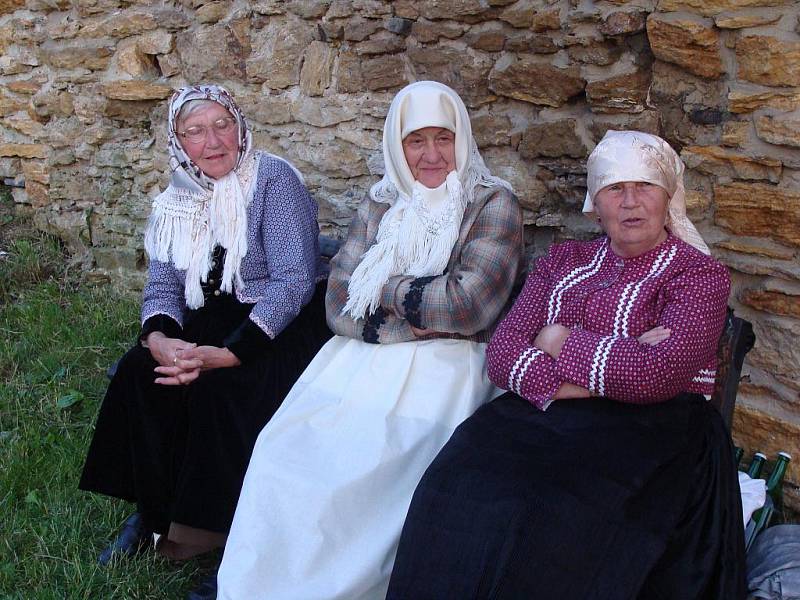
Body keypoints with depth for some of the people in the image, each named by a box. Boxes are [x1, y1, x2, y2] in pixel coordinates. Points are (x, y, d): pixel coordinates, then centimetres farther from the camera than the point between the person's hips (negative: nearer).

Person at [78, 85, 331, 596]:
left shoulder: (274, 180, -12)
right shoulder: (176, 204, 8)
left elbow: (294, 279, -20)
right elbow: (163, 290, 6)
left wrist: (229, 353, -28)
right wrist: (158, 337, -19)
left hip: (285, 324, -6)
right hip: (213, 322, 6)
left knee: (221, 387, -30)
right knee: (139, 373, -18)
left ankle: (219, 529, -9)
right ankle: (152, 511, -2)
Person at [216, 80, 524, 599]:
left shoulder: (494, 203, 1)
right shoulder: (382, 204, 14)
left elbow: (469, 303, -12)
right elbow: (340, 304, 5)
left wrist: (384, 290, -2)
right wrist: (412, 315, -11)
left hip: (446, 365, -4)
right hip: (363, 358, 4)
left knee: (356, 460, -28)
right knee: (286, 446, -20)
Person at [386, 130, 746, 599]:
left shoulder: (699, 273, 5)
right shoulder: (565, 260, 18)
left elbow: (658, 374, -13)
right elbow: (502, 353, 4)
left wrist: (563, 343, -2)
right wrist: (615, 364, -10)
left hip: (646, 428, -3)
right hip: (541, 415, 4)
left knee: (547, 525, -33)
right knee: (459, 500, -27)